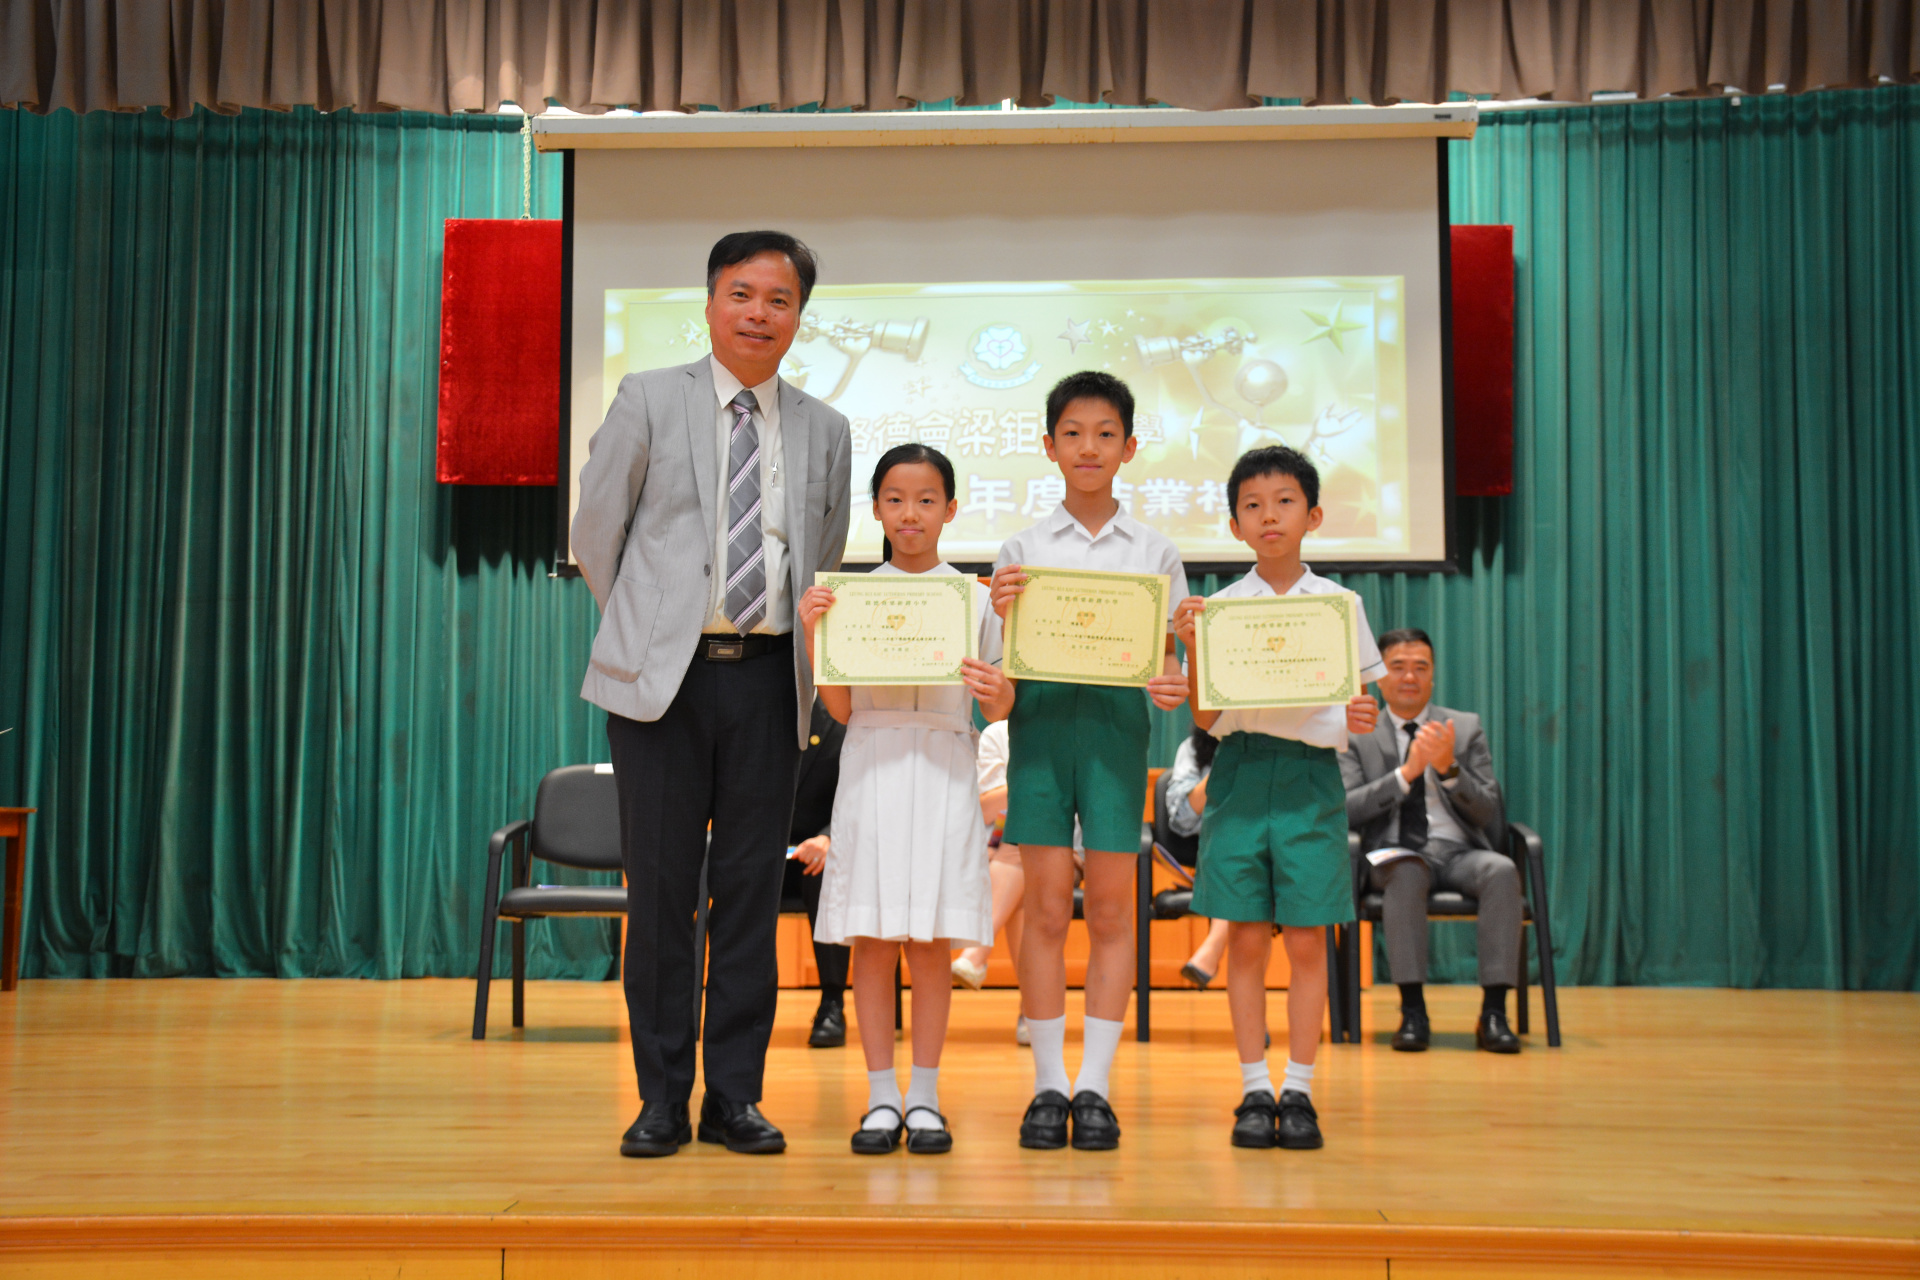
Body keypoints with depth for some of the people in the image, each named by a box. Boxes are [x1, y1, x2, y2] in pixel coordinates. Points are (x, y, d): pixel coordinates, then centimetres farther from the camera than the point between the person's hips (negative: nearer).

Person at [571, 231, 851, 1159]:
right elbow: (595, 532, 8)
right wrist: (645, 629, 9)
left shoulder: (826, 431, 13)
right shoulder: (649, 399, 4)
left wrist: (808, 662, 13)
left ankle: (735, 1097, 14)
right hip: (664, 675, -2)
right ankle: (662, 1100, 12)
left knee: (752, 890, 5)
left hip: (769, 678, 3)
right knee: (661, 890, 1)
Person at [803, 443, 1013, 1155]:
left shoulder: (974, 597, 7)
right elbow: (840, 708, 4)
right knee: (871, 941, 1)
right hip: (871, 767, 0)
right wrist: (813, 634, -7)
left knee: (931, 945, 2)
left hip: (943, 770, 0)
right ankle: (881, 1098, 11)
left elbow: (996, 712, 8)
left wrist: (997, 693, -14)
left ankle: (924, 1098, 12)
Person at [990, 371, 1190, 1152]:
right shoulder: (1022, 550, 8)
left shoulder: (1154, 553, 10)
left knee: (1111, 910, 1)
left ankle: (1094, 1086, 8)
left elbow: (1165, 652, 9)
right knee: (1046, 910, 0)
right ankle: (1048, 1085, 8)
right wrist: (1002, 615, -15)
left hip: (1118, 719, 1)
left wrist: (1174, 687, -12)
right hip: (1041, 716, 0)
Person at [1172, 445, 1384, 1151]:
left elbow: (1361, 695, 9)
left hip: (1311, 774, 0)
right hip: (1241, 770, 0)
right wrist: (1192, 648, -11)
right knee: (1246, 938, 2)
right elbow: (1204, 719, 3)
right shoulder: (1220, 607, 5)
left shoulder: (1340, 603, 6)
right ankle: (1254, 1089, 12)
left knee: (1307, 939, 1)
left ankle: (1299, 1089, 12)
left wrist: (1362, 719, -14)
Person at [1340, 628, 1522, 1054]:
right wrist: (1407, 772, -16)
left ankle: (1493, 1013, -28)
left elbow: (1488, 813, 5)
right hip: (1396, 854, -2)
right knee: (1406, 872, -37)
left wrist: (1449, 770, -13)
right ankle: (1412, 1010, -31)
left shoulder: (1466, 727, 13)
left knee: (1503, 871, -32)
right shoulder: (1357, 735, 9)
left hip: (1459, 851, 2)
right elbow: (1346, 810, -5)